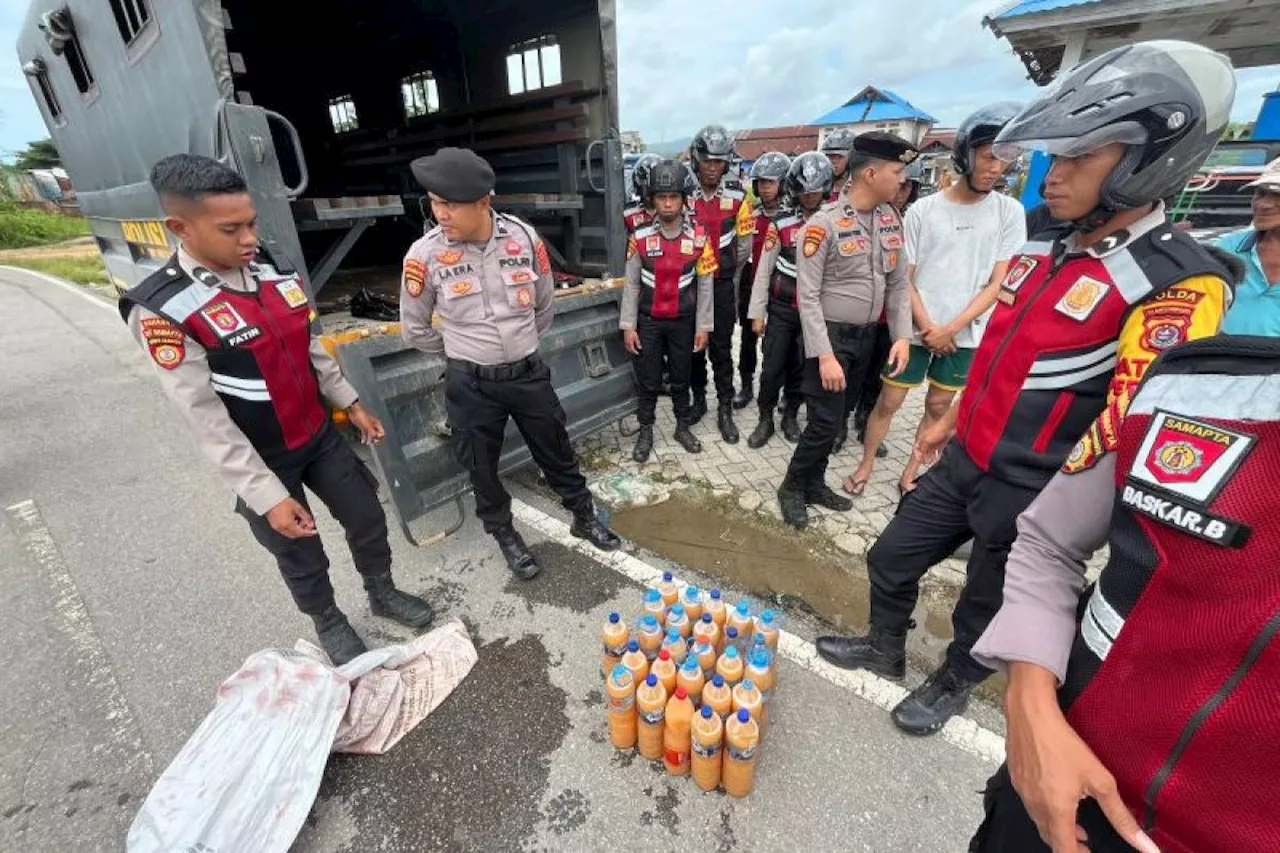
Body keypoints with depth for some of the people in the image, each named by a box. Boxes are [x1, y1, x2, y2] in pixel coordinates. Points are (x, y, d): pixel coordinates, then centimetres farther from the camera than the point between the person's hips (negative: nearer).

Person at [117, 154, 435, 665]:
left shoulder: (277, 272, -5)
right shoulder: (162, 310, -21)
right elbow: (204, 418, -20)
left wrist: (351, 403, 11)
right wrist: (268, 496, -20)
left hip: (321, 434, 5)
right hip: (263, 460, -4)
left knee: (368, 519, 16)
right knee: (301, 557, 15)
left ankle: (382, 593, 43)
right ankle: (328, 623, 44)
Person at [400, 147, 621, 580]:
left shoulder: (524, 237, -9)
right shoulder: (424, 255, -14)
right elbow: (415, 330, 0)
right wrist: (464, 352, 9)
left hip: (529, 373, 2)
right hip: (471, 385, -1)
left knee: (557, 453, 16)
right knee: (482, 470, 15)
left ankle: (584, 517, 40)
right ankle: (505, 535, 41)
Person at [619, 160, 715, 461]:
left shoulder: (698, 237, -5)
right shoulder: (640, 238, -6)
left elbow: (705, 286, -1)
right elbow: (631, 285, -2)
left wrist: (703, 326, -3)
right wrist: (628, 326, -5)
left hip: (683, 321, 1)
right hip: (648, 322, 0)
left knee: (681, 378, 14)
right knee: (648, 381, 7)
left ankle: (683, 428, 32)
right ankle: (645, 433, 24)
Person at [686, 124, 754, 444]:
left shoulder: (737, 196, -2)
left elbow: (745, 243, 4)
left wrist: (729, 276, 8)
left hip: (723, 283, 0)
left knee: (721, 347, 2)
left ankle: (725, 409, 10)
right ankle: (698, 398, 27)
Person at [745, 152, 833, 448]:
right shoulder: (781, 224, -4)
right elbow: (764, 270, -2)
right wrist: (757, 312, -4)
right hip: (781, 308, -1)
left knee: (802, 367, 11)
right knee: (772, 367, 0)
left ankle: (790, 416, 29)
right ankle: (765, 419, 17)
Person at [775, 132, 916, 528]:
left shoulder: (892, 220, 5)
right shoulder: (824, 224, -16)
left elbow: (897, 283, 10)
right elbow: (808, 296, -18)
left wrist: (902, 335, 1)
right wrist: (824, 354, -22)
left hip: (866, 335, 7)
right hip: (831, 334, -7)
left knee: (838, 416, 14)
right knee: (825, 421, -5)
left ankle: (815, 483, 30)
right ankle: (792, 487, 16)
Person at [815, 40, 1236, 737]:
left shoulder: (1179, 285, -19)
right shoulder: (1046, 252, 5)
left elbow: (1125, 427, -22)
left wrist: (1052, 510, -18)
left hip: (1034, 491, -7)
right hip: (966, 460, 7)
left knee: (986, 609, 16)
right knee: (890, 560, 18)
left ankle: (952, 686, 45)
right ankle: (885, 650, 44)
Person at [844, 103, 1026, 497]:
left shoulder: (1009, 213, -1)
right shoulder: (923, 210, -4)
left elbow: (997, 283, -3)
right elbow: (903, 279, -4)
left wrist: (951, 328, -12)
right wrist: (928, 328, -10)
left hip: (964, 335, 2)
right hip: (916, 330, -2)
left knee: (939, 408, 11)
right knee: (888, 403, 3)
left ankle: (910, 472, 26)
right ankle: (865, 467, 21)